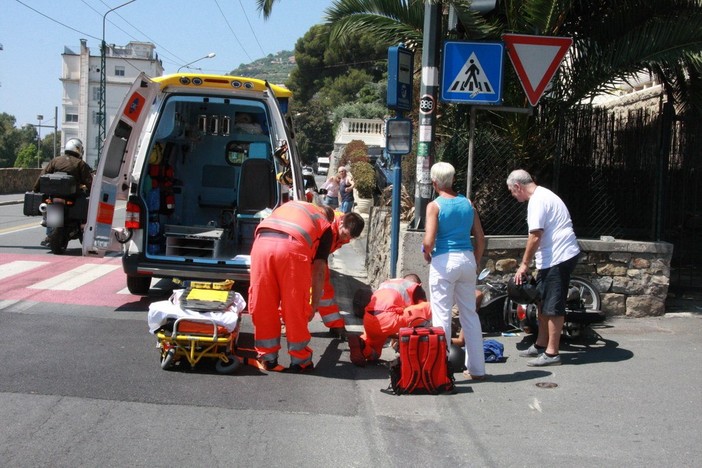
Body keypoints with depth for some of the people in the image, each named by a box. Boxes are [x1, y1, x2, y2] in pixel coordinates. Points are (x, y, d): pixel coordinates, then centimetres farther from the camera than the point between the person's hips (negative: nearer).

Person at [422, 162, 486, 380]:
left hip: (444, 261, -5)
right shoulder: (468, 203, 7)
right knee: (470, 314, 13)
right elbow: (480, 239, 8)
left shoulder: (435, 205, -8)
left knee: (442, 315, 2)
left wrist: (426, 253, 4)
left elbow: (429, 241, -17)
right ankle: (476, 368, 20)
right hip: (467, 259, 5)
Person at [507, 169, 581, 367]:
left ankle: (552, 353, -1)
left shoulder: (537, 201, -16)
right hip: (554, 257, 11)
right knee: (543, 303, 18)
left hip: (558, 258, -11)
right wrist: (530, 262, 19)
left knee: (553, 307, -6)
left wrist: (524, 264, -14)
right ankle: (541, 345, 28)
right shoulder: (542, 195, 17)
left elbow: (535, 236, -21)